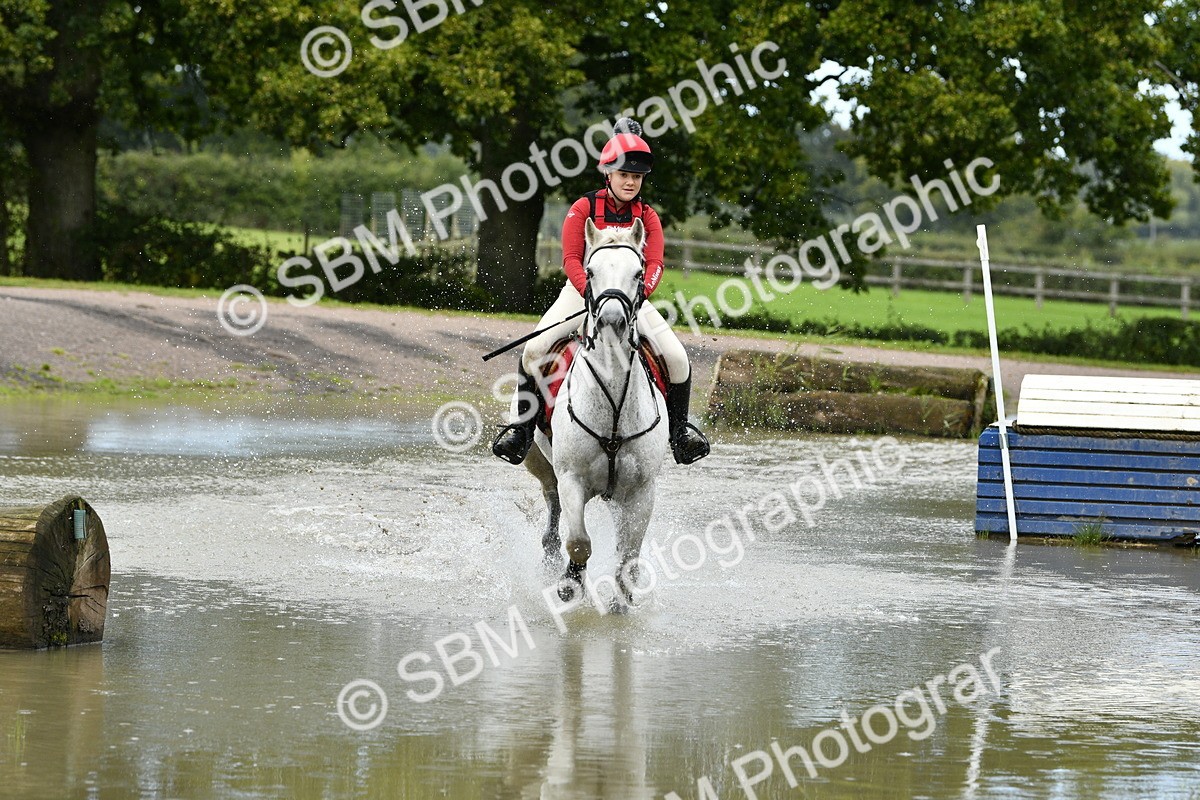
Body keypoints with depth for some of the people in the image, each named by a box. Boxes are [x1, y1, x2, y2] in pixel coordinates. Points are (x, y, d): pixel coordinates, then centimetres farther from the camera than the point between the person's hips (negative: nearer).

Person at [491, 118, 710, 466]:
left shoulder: (647, 216, 2)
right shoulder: (583, 209, -6)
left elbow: (655, 263, -8)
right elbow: (571, 259, -11)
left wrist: (641, 291, -28)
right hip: (582, 290, -2)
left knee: (677, 358, -14)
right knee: (534, 349, -22)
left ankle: (680, 426, 9)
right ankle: (521, 426, -6)